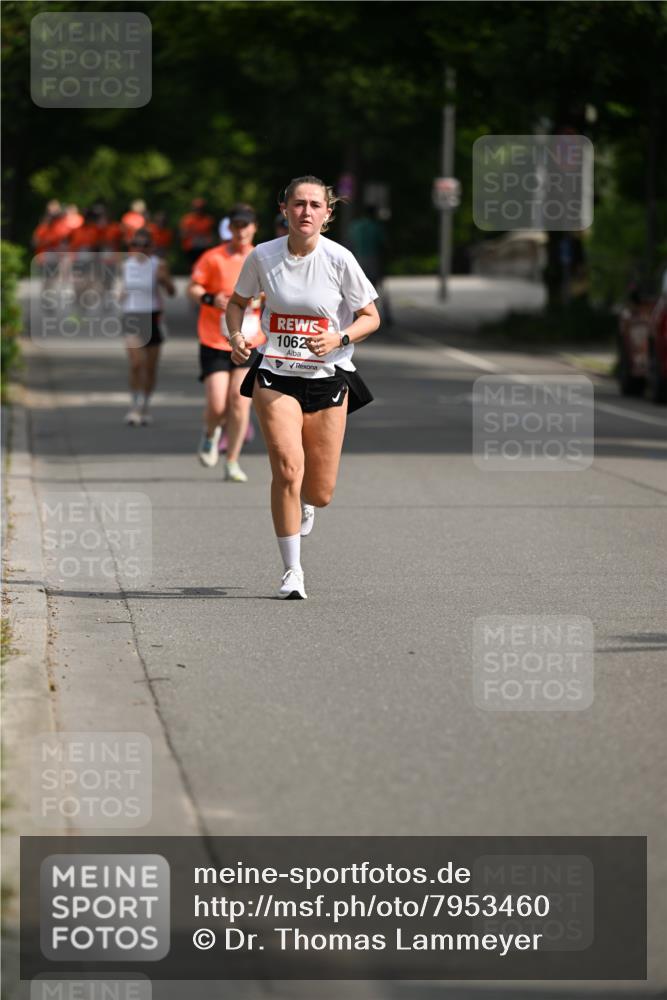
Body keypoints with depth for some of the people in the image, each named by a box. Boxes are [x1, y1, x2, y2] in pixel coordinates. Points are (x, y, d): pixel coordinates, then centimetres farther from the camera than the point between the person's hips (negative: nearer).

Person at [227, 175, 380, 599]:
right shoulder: (263, 256, -4)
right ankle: (292, 570, -9)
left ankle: (304, 505, 44)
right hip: (276, 376, 0)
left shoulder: (340, 259, -9)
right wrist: (237, 335, -6)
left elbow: (370, 317, 0)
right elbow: (238, 302, 14)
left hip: (329, 377, 0)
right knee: (287, 467, -20)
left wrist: (338, 339, -18)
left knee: (320, 493, 4)